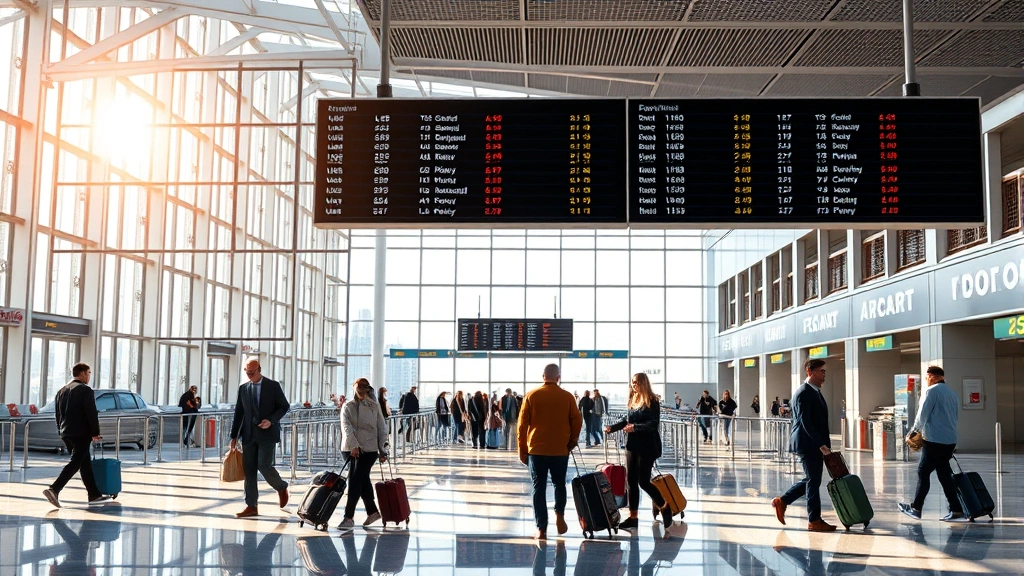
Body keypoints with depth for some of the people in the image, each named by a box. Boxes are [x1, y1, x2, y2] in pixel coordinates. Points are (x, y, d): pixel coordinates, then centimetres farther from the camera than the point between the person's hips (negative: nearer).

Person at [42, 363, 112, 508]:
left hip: (66, 433, 8)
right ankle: (54, 489, -20)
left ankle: (94, 495, 16)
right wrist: (95, 433, -8)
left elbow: (58, 414, 17)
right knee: (75, 463, -8)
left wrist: (62, 431, 23)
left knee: (85, 463, 13)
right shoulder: (85, 390, -10)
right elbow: (92, 414, -14)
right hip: (81, 434, -8)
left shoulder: (61, 391, 14)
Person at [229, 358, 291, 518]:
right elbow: (238, 413, 11)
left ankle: (282, 488, 15)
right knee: (249, 470, 2)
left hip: (267, 434, -4)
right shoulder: (243, 388, 9)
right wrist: (234, 436, 8)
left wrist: (271, 420, -15)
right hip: (249, 435, 4)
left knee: (264, 466, -14)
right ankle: (251, 506, 8)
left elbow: (284, 406, 1)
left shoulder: (273, 386, -2)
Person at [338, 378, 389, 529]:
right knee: (362, 480, 10)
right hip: (350, 448, 2)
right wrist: (353, 445, -20)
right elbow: (346, 427, -7)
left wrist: (383, 450, 3)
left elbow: (382, 428, 7)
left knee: (356, 481, -10)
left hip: (369, 449, -2)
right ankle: (372, 511, 25)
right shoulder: (347, 406, 5)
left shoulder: (374, 406, 5)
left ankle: (349, 518, -9)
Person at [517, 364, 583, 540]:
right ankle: (559, 514, 0)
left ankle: (541, 529, 2)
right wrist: (572, 441, 16)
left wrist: (522, 450, 6)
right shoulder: (567, 397, -1)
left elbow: (522, 424, -1)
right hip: (561, 450, 0)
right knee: (559, 483, 20)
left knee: (539, 488, 6)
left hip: (536, 449, 0)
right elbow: (577, 422, 0)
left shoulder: (531, 395, -1)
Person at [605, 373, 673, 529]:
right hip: (632, 445, 7)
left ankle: (665, 507, 16)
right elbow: (626, 419, 19)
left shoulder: (652, 401, -11)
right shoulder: (632, 400, 10)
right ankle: (633, 517, 16)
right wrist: (612, 427, 8)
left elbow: (654, 424, -18)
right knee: (631, 481, 8)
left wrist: (635, 427, -27)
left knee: (643, 481, -6)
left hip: (647, 447, -7)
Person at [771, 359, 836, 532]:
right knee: (813, 481, -3)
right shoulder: (804, 393, -15)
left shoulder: (815, 392, 16)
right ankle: (814, 521, 6)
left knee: (811, 479, 15)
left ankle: (782, 501, 21)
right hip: (808, 444, -10)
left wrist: (824, 444, 15)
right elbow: (805, 422, -22)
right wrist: (821, 445, -23)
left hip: (815, 445, 10)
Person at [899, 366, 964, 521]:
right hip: (950, 440, 8)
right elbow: (956, 417, 22)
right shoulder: (953, 394, 17)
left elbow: (922, 415, -10)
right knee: (944, 474, 10)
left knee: (923, 472, -1)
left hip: (934, 440, -8)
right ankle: (955, 510, 6)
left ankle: (916, 508, 3)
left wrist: (914, 432, 4)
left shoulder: (931, 391, -8)